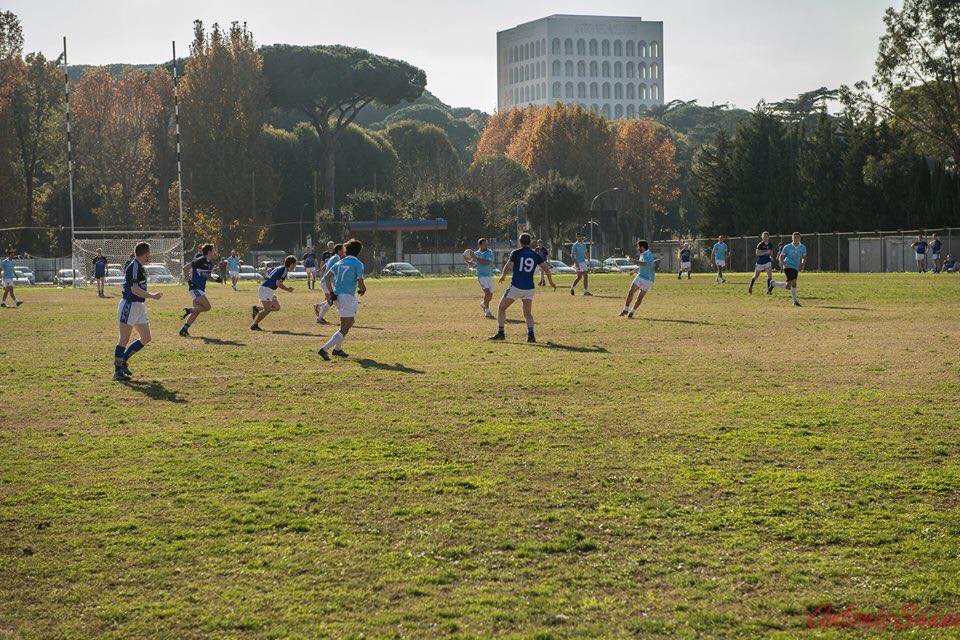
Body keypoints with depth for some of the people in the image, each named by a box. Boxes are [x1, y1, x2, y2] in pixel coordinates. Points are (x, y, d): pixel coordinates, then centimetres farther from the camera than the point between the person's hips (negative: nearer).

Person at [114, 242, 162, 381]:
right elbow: (135, 289, -25)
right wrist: (153, 296, -19)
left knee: (146, 338, 8)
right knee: (124, 340, -5)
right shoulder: (134, 267, -17)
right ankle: (118, 371, 1)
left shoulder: (140, 267, 13)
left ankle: (123, 360, 17)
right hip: (129, 306, -10)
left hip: (139, 306, 10)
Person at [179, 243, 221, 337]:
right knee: (207, 307, -19)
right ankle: (189, 310, -5)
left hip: (201, 289, 9)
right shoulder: (200, 261, -14)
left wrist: (216, 279, 8)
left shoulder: (210, 263, 13)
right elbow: (185, 268, -15)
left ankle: (184, 329, 12)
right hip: (195, 288, -9)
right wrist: (188, 280, -15)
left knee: (197, 311, 7)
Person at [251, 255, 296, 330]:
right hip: (266, 289, -10)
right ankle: (254, 325, -14)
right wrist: (288, 289, -9)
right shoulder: (284, 270, -13)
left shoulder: (280, 267, 15)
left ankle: (257, 309, 17)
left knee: (277, 307, 14)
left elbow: (269, 270, 29)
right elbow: (278, 283, -21)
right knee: (267, 310, -17)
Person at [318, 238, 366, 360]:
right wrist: (363, 290, 11)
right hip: (348, 297, -8)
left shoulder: (340, 263, 13)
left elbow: (327, 277, 5)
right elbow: (360, 283, -11)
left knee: (350, 322, 25)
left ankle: (337, 349, 27)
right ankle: (324, 349, -18)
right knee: (344, 329, -6)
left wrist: (331, 292, 6)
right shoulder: (358, 264, -7)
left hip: (337, 296, 8)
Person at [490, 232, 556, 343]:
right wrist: (551, 282, 16)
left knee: (502, 308, 12)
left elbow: (507, 267, -5)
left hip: (516, 287, -3)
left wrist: (502, 276, 16)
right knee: (528, 313, 11)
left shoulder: (516, 253, -4)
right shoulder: (536, 255, 5)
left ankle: (501, 333, 6)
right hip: (529, 288, 3)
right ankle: (531, 334, -11)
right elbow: (546, 269, 2)